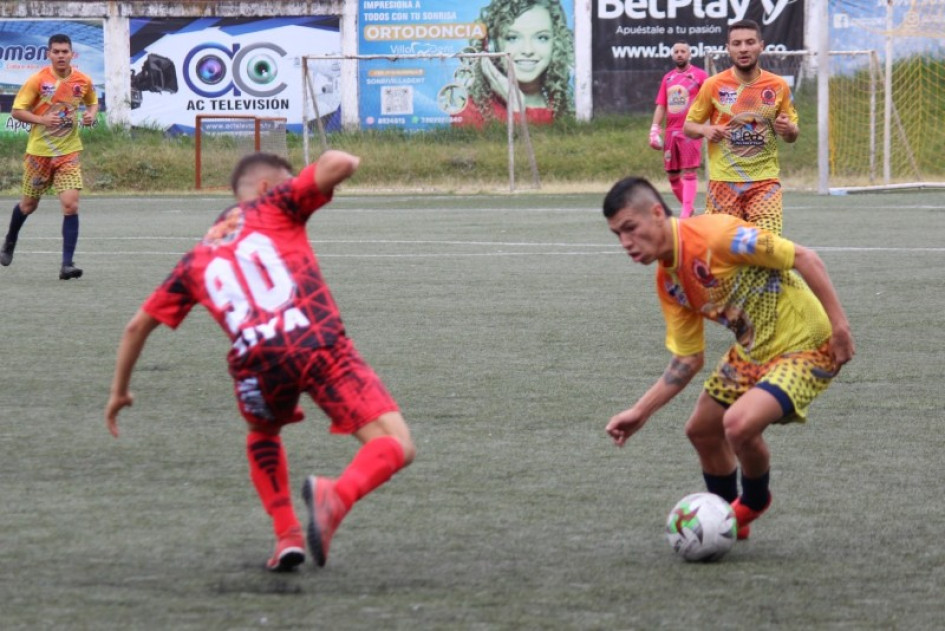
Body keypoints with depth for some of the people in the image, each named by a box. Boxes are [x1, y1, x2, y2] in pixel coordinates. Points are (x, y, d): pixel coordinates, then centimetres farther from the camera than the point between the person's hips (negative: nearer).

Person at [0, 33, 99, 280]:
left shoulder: (83, 81, -2)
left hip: (68, 152, 1)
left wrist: (91, 114, -4)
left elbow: (92, 102, 18)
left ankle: (67, 264, -12)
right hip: (39, 151, -1)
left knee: (71, 205, -14)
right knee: (28, 204, 14)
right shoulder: (38, 80, -11)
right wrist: (42, 120, -24)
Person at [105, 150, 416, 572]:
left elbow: (139, 324, 32)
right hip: (319, 343, -4)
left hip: (255, 360, 4)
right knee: (396, 446, -4)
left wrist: (119, 391, 43)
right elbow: (337, 164, 4)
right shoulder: (274, 206, 19)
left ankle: (286, 534, 17)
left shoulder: (196, 260, 29)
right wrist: (342, 162, 28)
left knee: (263, 436, 36)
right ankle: (337, 496, -34)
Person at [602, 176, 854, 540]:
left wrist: (838, 324, -24)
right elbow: (687, 359, 7)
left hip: (805, 345, -9)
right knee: (701, 430, 14)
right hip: (752, 352, 9)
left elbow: (804, 258, -22)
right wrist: (640, 412, 0)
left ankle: (753, 503, 6)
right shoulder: (668, 282, 0)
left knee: (739, 424, -27)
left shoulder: (714, 235, -26)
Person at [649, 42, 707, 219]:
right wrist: (654, 130, 5)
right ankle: (687, 209, 21)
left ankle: (685, 213, -15)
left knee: (688, 172, -12)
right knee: (672, 175, 7)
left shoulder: (699, 75, 0)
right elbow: (661, 107, 15)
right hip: (671, 131, 6)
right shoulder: (668, 78, 15)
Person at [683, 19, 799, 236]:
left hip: (765, 179, 0)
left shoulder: (778, 86, 4)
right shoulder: (713, 85, 1)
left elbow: (792, 135, 14)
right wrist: (705, 130, -12)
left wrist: (788, 130, -10)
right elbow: (688, 126, 10)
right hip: (723, 180, 0)